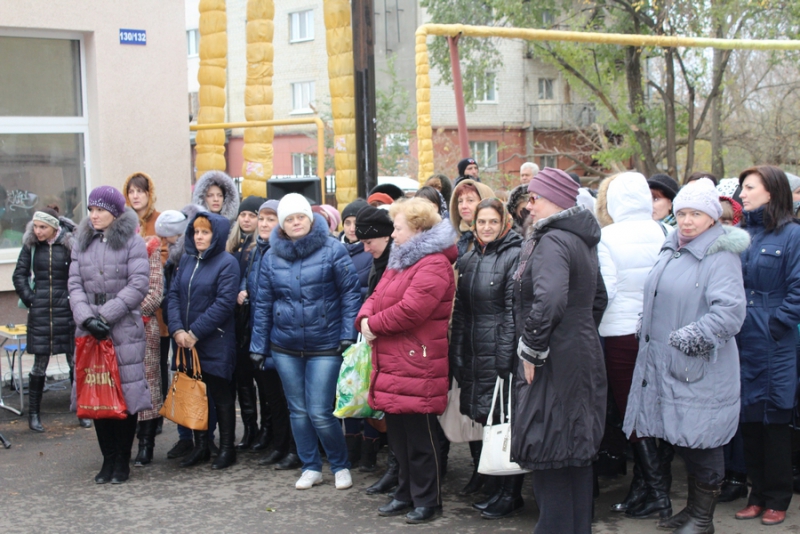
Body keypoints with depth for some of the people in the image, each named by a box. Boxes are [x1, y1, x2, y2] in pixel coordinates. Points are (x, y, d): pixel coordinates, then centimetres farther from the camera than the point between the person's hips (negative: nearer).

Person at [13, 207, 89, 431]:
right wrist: (29, 299, 0)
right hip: (40, 312, 1)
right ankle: (33, 414, 15)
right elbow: (19, 275, 8)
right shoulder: (31, 245, 2)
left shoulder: (70, 244, -5)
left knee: (76, 362, 5)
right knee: (40, 365, 5)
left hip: (66, 311, -1)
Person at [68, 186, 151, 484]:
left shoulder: (132, 242, -1)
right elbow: (75, 285, 5)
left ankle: (122, 461, 9)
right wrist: (86, 317, -12)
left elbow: (138, 285, -9)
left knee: (126, 395, -2)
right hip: (89, 332, 4)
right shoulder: (82, 243, 13)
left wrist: (105, 316, -14)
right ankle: (108, 459, 14)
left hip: (125, 330, -4)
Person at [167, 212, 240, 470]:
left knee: (221, 395, 4)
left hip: (216, 344, -6)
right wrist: (177, 330, -10)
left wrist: (195, 333, -16)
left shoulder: (227, 263, -8)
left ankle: (227, 448, 14)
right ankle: (200, 446, 23)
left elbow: (224, 303, -15)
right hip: (186, 342, 6)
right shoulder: (187, 260, 10)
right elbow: (174, 294, 5)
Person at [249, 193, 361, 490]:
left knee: (320, 413, -6)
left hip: (324, 347, -4)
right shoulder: (271, 257, 5)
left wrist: (348, 335, -13)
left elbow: (351, 294, -6)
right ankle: (311, 468, 27)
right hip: (285, 348, 4)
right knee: (298, 411, 11)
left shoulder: (332, 250, -7)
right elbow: (263, 305, 9)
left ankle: (341, 466, 16)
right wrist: (258, 348, 9)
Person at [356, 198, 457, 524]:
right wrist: (365, 318, -4)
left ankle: (427, 500, 11)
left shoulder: (434, 265, -14)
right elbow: (377, 297, 18)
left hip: (417, 364, -10)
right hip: (392, 365, 10)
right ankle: (406, 493, 28)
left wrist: (375, 325, -11)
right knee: (398, 434, 16)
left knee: (420, 436, -1)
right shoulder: (399, 262, 19)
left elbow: (410, 310, -24)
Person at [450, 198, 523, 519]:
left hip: (500, 353, -6)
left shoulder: (515, 257, -6)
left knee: (503, 422, -1)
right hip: (472, 356, 7)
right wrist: (456, 355, 10)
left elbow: (513, 311, -12)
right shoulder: (467, 260, 14)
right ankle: (488, 485, 24)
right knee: (480, 418, 11)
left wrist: (506, 357, -16)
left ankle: (509, 494, 10)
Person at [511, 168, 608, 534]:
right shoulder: (582, 241, 14)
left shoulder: (552, 242, -17)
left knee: (547, 453, -3)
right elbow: (598, 298, 25)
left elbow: (549, 300, -32)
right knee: (576, 451, 17)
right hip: (583, 354, 10)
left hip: (555, 363, -10)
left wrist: (531, 350, -22)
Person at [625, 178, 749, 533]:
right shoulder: (672, 249, 14)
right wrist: (649, 337, 21)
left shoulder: (721, 255, -13)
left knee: (701, 440, 0)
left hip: (701, 366, -8)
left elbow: (730, 311, -23)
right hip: (665, 364, 8)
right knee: (681, 437, 15)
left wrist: (693, 336, -27)